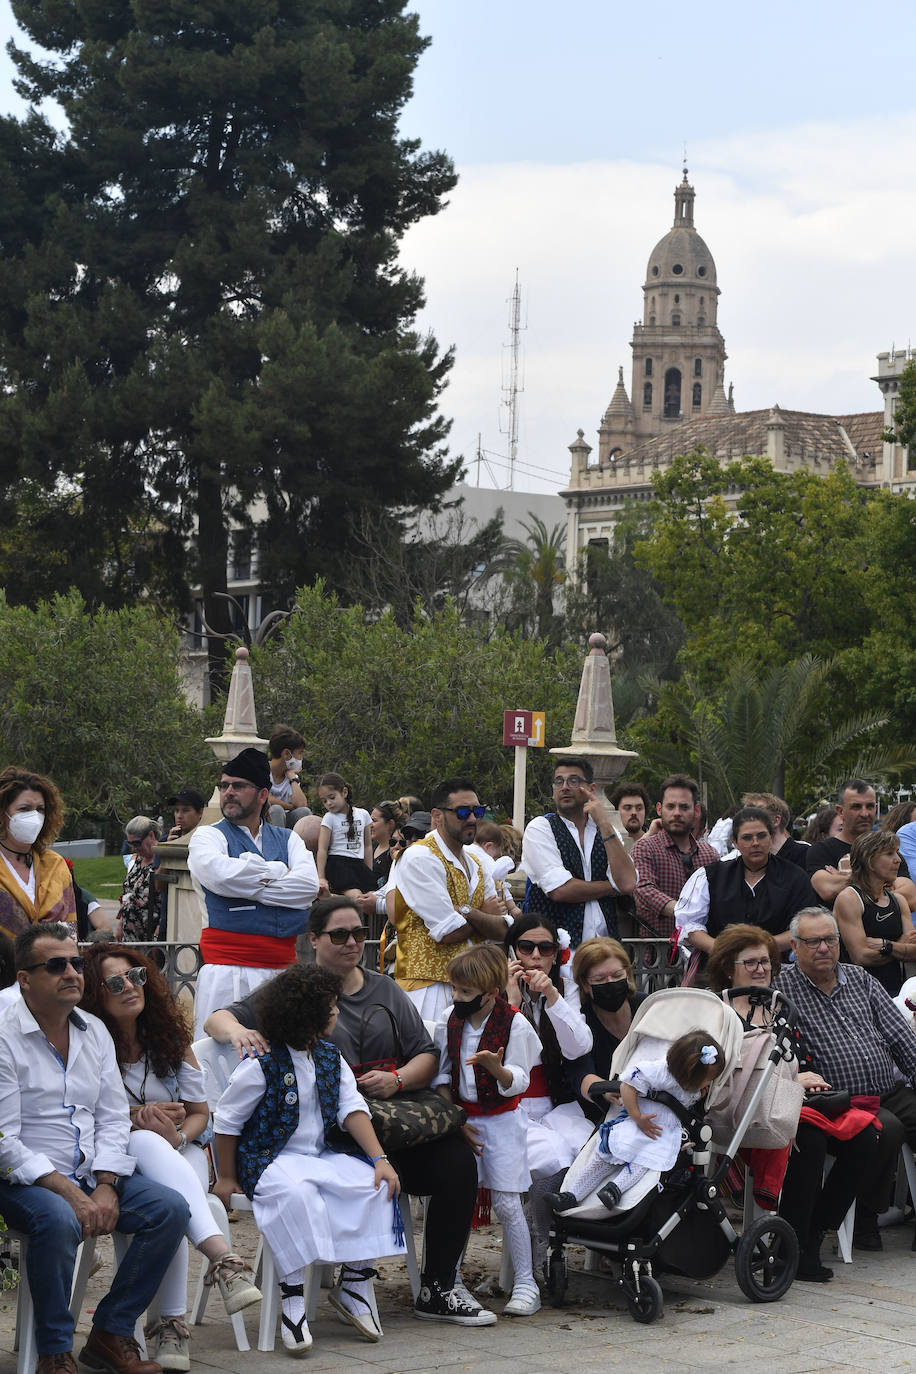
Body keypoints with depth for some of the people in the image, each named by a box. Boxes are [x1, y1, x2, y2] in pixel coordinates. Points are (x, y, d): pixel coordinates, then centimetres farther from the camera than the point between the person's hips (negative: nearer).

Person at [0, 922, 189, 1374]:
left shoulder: (94, 1031, 10)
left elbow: (114, 1117, 9)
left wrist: (106, 1186, -8)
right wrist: (70, 1193, -21)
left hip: (90, 1174, 7)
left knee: (171, 1208, -12)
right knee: (58, 1219, -37)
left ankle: (110, 1334, -5)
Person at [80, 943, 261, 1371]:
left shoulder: (169, 1037, 7)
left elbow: (200, 1113, 10)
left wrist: (177, 1135, -11)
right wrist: (133, 1120, -16)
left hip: (179, 1152, 2)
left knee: (170, 1199, -36)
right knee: (148, 1143, -40)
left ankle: (171, 1321, -40)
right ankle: (221, 1255, -54)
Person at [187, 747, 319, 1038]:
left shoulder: (287, 839, 17)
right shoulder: (208, 836, 7)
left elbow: (309, 884, -2)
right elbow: (221, 875, -16)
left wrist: (247, 886, -8)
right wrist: (277, 871, -2)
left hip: (283, 966, 4)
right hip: (227, 969, -4)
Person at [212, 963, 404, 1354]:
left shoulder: (330, 1057, 8)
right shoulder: (262, 1064, -12)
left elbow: (352, 1109, 1)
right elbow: (226, 1121, -4)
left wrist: (380, 1158, -11)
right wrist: (226, 1178, -1)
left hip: (322, 1156, 6)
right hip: (269, 1160, -6)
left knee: (376, 1184, -19)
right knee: (295, 1191, -39)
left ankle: (355, 1283, -6)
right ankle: (292, 1298, -31)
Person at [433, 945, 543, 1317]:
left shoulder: (515, 1025, -11)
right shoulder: (449, 1021, 3)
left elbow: (517, 1082, -13)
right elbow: (442, 1072, 12)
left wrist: (496, 1067, -33)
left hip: (501, 1121, -4)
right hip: (461, 1116, 4)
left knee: (507, 1203, -7)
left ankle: (525, 1284, 2)